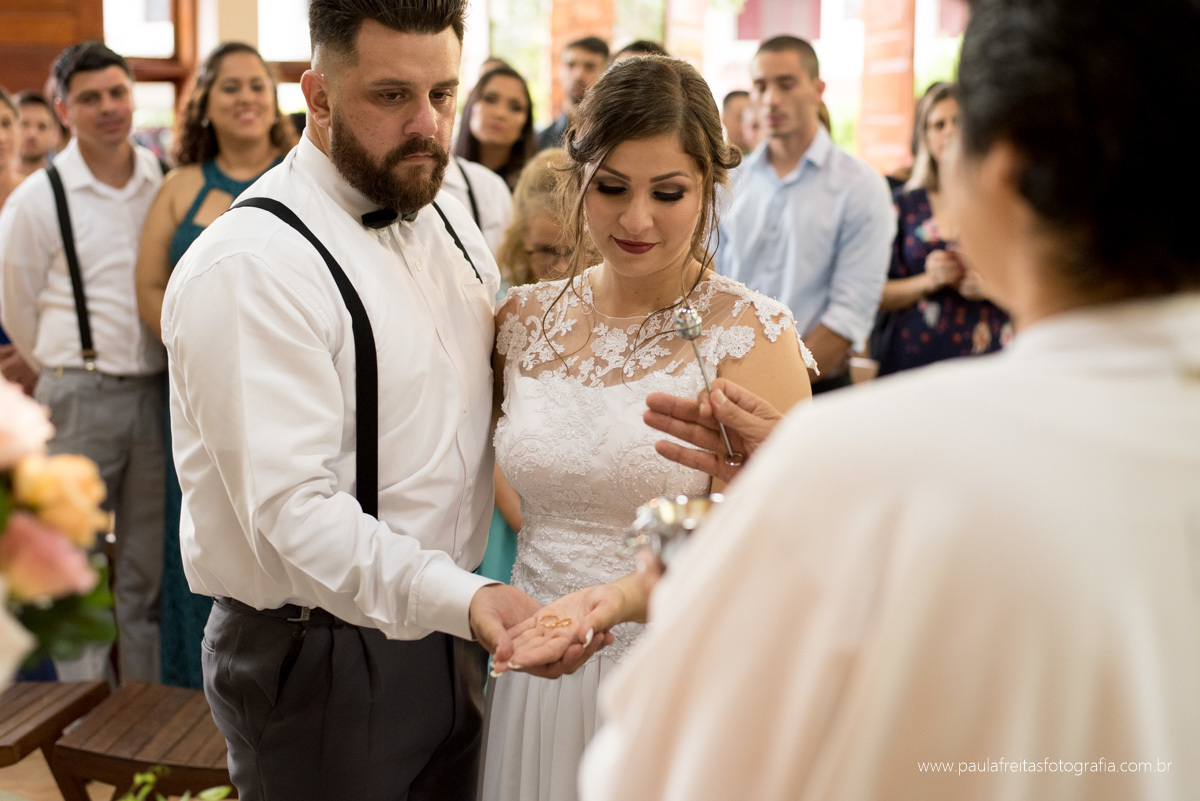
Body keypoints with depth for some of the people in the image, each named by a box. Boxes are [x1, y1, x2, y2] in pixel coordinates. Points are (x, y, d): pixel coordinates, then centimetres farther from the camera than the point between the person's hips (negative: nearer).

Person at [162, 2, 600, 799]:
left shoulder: (448, 222, 7)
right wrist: (465, 600, -39)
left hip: (447, 633, 8)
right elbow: (293, 510, -27)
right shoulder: (249, 268, -20)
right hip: (321, 662, -7)